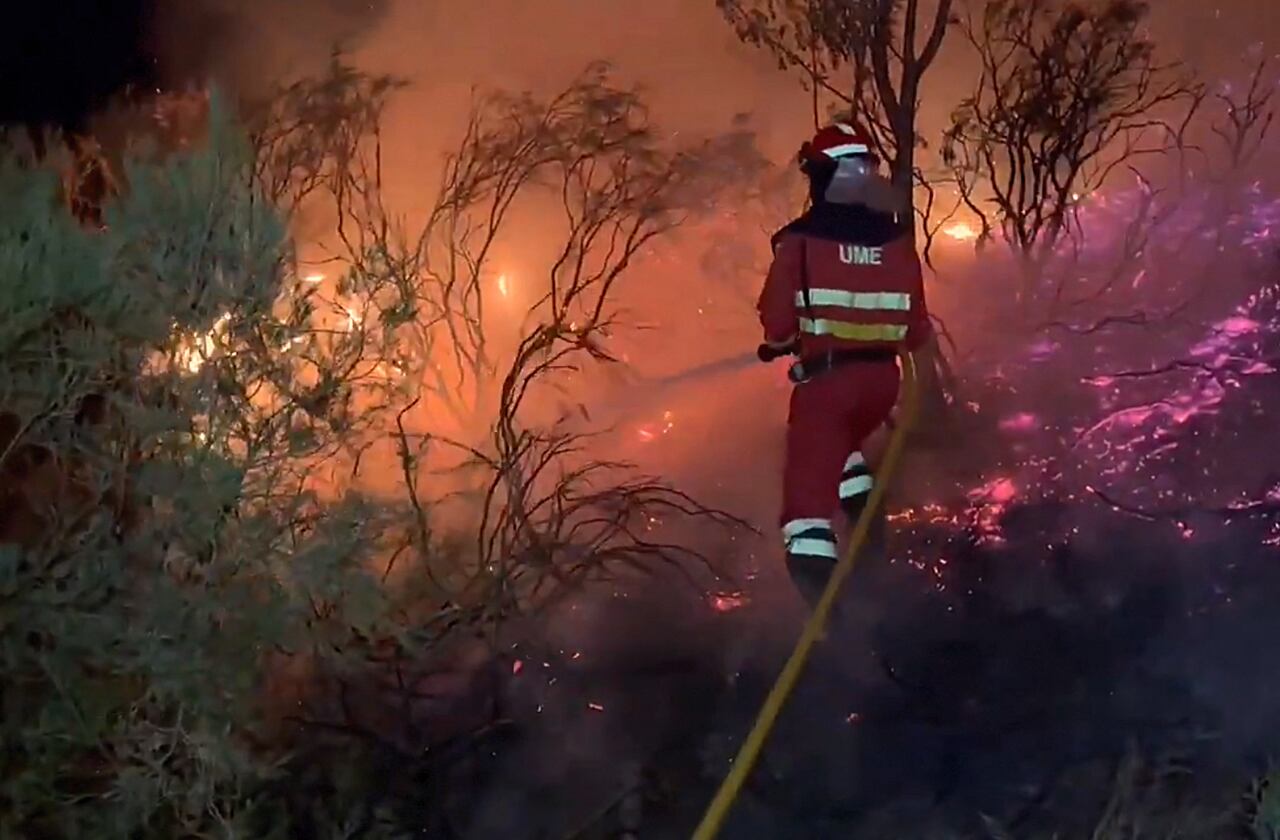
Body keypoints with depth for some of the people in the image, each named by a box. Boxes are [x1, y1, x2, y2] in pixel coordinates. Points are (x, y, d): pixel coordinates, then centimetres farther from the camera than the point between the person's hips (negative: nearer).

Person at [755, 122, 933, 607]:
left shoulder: (801, 239, -11)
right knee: (841, 447, 35)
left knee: (809, 484, -3)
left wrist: (778, 345, 12)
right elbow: (915, 322, 6)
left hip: (825, 377, -5)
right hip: (882, 377, 5)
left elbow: (777, 317, -10)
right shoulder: (895, 237, 2)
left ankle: (820, 589, -17)